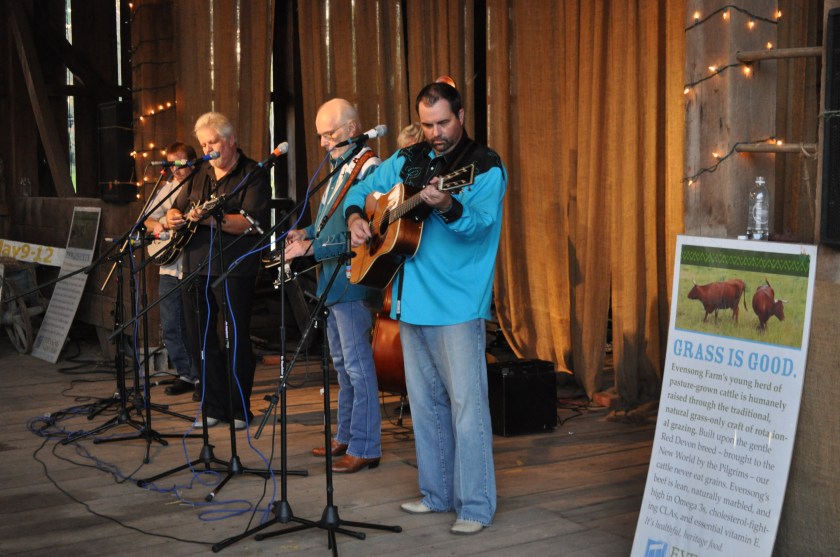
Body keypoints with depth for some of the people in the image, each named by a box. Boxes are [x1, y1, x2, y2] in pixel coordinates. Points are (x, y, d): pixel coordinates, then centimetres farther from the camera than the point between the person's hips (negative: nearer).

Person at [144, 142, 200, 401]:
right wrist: (156, 225, -5)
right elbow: (148, 219, 17)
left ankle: (201, 377, 6)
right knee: (170, 326, 8)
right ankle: (186, 375, 19)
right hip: (169, 266, 6)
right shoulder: (166, 188, 15)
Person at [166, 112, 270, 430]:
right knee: (201, 340, 9)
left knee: (236, 340, -4)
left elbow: (252, 222, -16)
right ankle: (214, 407, 18)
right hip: (196, 267, 7)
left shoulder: (252, 175, -5)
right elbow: (178, 208, 24)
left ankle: (239, 409, 6)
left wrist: (213, 219, -28)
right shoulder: (200, 175, 17)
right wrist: (175, 218, 0)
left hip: (233, 269, -7)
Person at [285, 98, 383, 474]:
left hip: (352, 282, -10)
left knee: (357, 365, -6)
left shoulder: (368, 168, -15)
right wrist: (305, 233, 7)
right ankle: (346, 437, 28)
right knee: (342, 364, 17)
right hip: (333, 282, 10)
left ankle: (364, 448, 0)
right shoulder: (340, 168, 16)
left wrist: (312, 248, -21)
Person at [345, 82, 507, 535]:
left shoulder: (486, 167, -7)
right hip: (412, 301, 7)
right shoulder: (407, 160, 11)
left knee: (466, 403, -7)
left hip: (458, 306, -7)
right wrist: (355, 216, 2)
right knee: (425, 402, 14)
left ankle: (476, 505, 0)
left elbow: (477, 225, -22)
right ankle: (437, 493, 25)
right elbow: (362, 189, 23)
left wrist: (447, 206, -42)